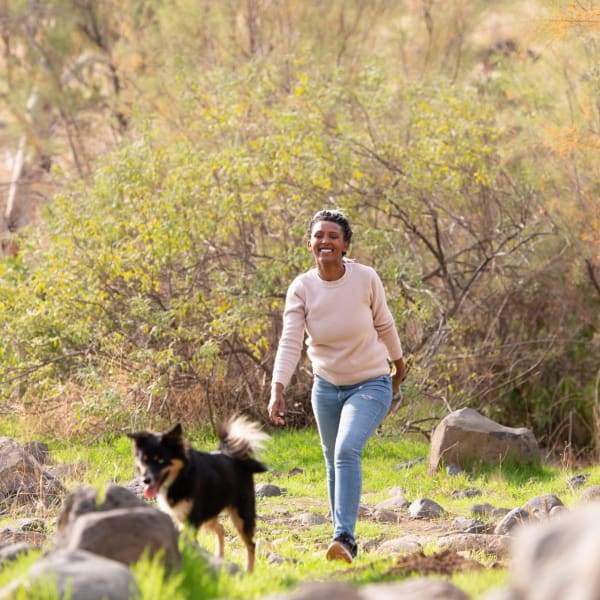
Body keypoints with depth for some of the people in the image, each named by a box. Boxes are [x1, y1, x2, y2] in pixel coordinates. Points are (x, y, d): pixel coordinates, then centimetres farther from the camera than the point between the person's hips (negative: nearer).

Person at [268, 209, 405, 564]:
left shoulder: (366, 279, -17)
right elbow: (290, 343, -20)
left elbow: (384, 325, 0)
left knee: (348, 450, -25)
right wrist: (278, 390, -33)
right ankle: (343, 537, 31)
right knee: (335, 462, 15)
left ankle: (345, 538, -29)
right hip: (327, 386, 4)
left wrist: (398, 365, 13)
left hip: (370, 384, -4)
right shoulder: (301, 288, -13)